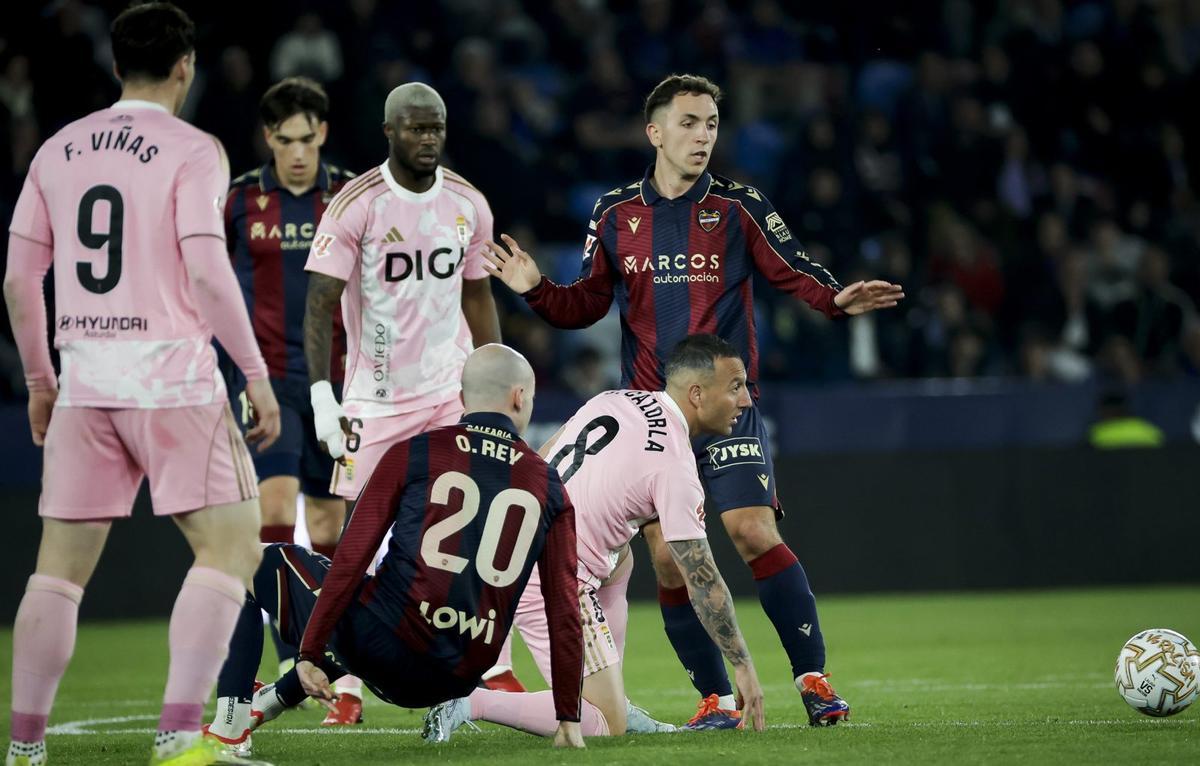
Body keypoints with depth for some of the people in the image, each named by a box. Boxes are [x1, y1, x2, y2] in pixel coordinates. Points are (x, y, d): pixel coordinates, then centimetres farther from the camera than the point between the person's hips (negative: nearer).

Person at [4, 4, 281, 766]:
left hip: (84, 381, 5)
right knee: (230, 545, -1)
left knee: (61, 564, 10)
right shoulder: (192, 150, -4)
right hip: (172, 376, -5)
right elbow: (207, 273, -13)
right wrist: (257, 374, -6)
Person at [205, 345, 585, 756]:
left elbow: (351, 560, -5)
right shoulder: (549, 488, 9)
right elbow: (565, 613, 8)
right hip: (454, 681, 4)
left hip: (384, 652, -4)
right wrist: (569, 719, 14)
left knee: (263, 564, 18)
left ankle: (231, 723, 7)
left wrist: (310, 654, -2)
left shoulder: (412, 454, 2)